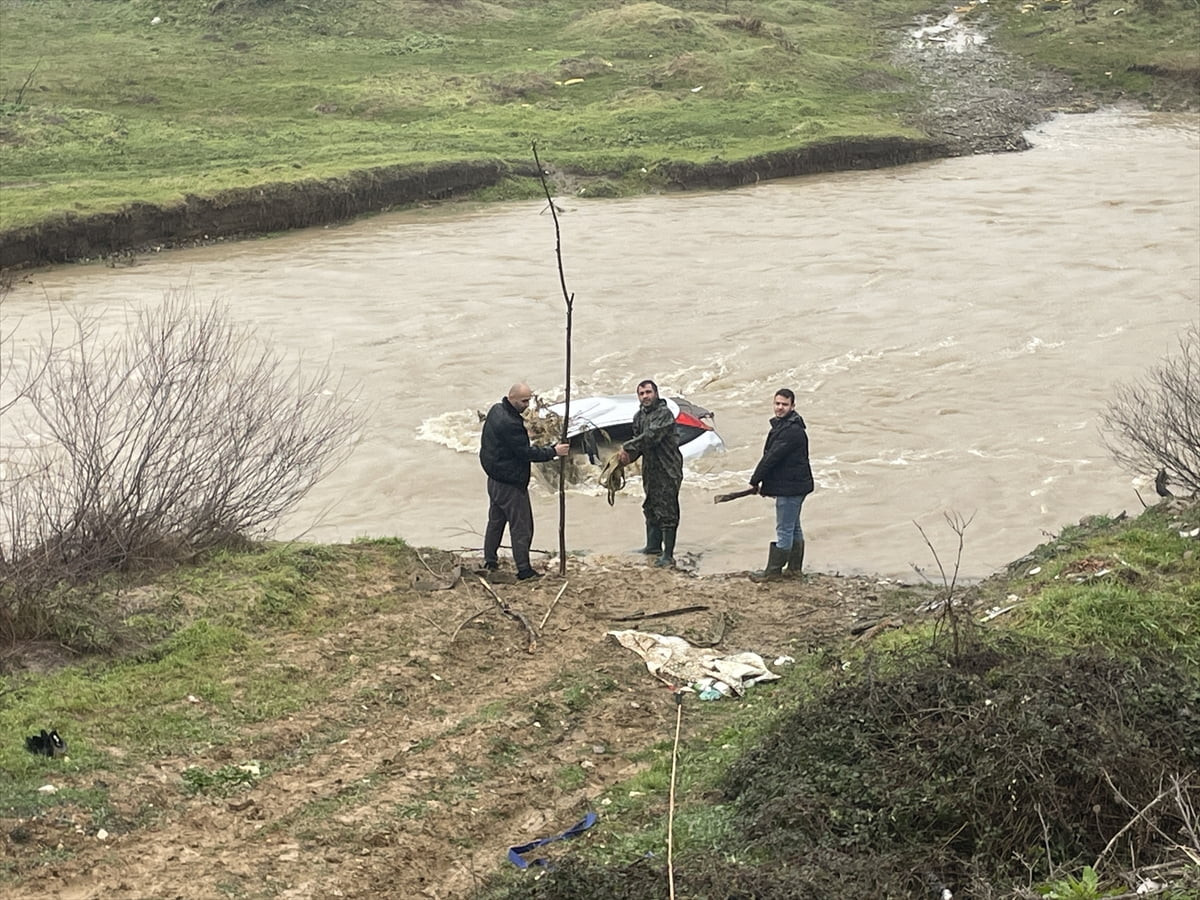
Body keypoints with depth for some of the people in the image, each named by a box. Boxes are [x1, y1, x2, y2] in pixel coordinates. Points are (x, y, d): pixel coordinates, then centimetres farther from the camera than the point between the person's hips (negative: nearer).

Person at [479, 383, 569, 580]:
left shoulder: (496, 410, 6)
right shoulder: (509, 423, -26)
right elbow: (526, 453, -22)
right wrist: (553, 452, -15)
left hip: (495, 478, 10)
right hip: (510, 483, -10)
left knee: (496, 520, 20)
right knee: (521, 526, -3)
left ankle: (490, 560, 29)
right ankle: (524, 569, 1)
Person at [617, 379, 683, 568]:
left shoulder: (664, 413, -15)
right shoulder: (639, 416, 12)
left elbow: (651, 437, -24)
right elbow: (638, 439, 14)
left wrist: (627, 448, -16)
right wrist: (628, 457, -6)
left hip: (667, 469, -9)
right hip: (650, 468, 9)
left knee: (666, 511, -9)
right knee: (650, 508, 19)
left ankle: (668, 555, -8)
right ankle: (653, 546, 34)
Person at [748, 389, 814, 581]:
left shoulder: (793, 430, -21)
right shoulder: (781, 425, 13)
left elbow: (772, 457, -21)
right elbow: (770, 456, 16)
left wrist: (755, 480, -12)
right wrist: (764, 482, 9)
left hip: (790, 487, -11)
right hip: (792, 486, 11)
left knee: (784, 530, -3)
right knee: (793, 528, 16)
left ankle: (773, 570, 1)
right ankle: (794, 568, 25)